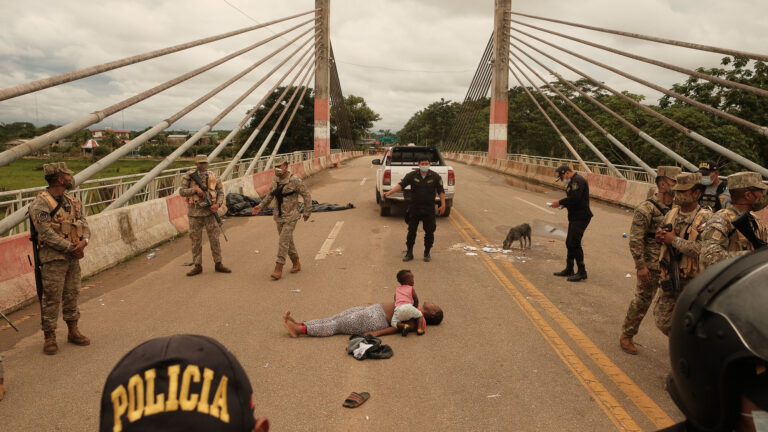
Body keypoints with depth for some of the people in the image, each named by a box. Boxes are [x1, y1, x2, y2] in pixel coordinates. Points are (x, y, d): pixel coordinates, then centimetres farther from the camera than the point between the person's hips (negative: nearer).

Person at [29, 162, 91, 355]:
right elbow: (46, 233, -19)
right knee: (51, 298, -1)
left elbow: (84, 224, 9)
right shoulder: (40, 204, -12)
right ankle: (49, 337, 10)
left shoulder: (72, 201, 11)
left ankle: (73, 332, 25)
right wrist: (70, 247, -18)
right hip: (53, 259, -7)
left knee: (72, 295, 13)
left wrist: (84, 240, -11)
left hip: (73, 258, 7)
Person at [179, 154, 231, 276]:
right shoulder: (189, 176, -4)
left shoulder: (212, 177, 2)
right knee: (196, 240, 6)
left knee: (214, 239, 4)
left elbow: (220, 192, 6)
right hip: (195, 213, -1)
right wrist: (195, 189, -25)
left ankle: (218, 264, 14)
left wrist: (218, 204, -11)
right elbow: (182, 192, -10)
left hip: (209, 211, 1)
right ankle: (197, 266, 16)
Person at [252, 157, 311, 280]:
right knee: (288, 241, 14)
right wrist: (260, 206, 6)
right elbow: (270, 195, 17)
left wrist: (307, 212, -4)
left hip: (291, 216, -7)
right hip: (279, 216, 7)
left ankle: (278, 269, -7)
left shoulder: (295, 181, -14)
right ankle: (296, 264, 28)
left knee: (283, 241, -10)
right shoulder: (275, 180, 5)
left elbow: (307, 195, -7)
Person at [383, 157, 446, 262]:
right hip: (414, 209, 0)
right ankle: (409, 253, 17)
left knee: (429, 232, 4)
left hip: (429, 210, 0)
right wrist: (389, 192, -22)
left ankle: (427, 253, 20)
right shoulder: (412, 175, -2)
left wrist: (443, 204, -3)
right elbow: (401, 184, -9)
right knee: (411, 231, 5)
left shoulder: (435, 177, -1)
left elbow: (441, 191, 3)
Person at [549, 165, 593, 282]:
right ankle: (569, 270, 25)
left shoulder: (578, 180, -15)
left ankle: (582, 272, -3)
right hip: (575, 217, 11)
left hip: (581, 217, -11)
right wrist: (563, 204, 4)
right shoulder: (573, 181, 18)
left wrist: (560, 202, -15)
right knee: (569, 242, 15)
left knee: (574, 243, -10)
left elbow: (574, 198, -25)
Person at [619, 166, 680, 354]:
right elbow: (635, 239, -15)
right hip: (651, 267, -6)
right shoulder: (646, 209, -14)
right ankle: (626, 336, 20)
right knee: (641, 301, 4)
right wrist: (640, 266, -18)